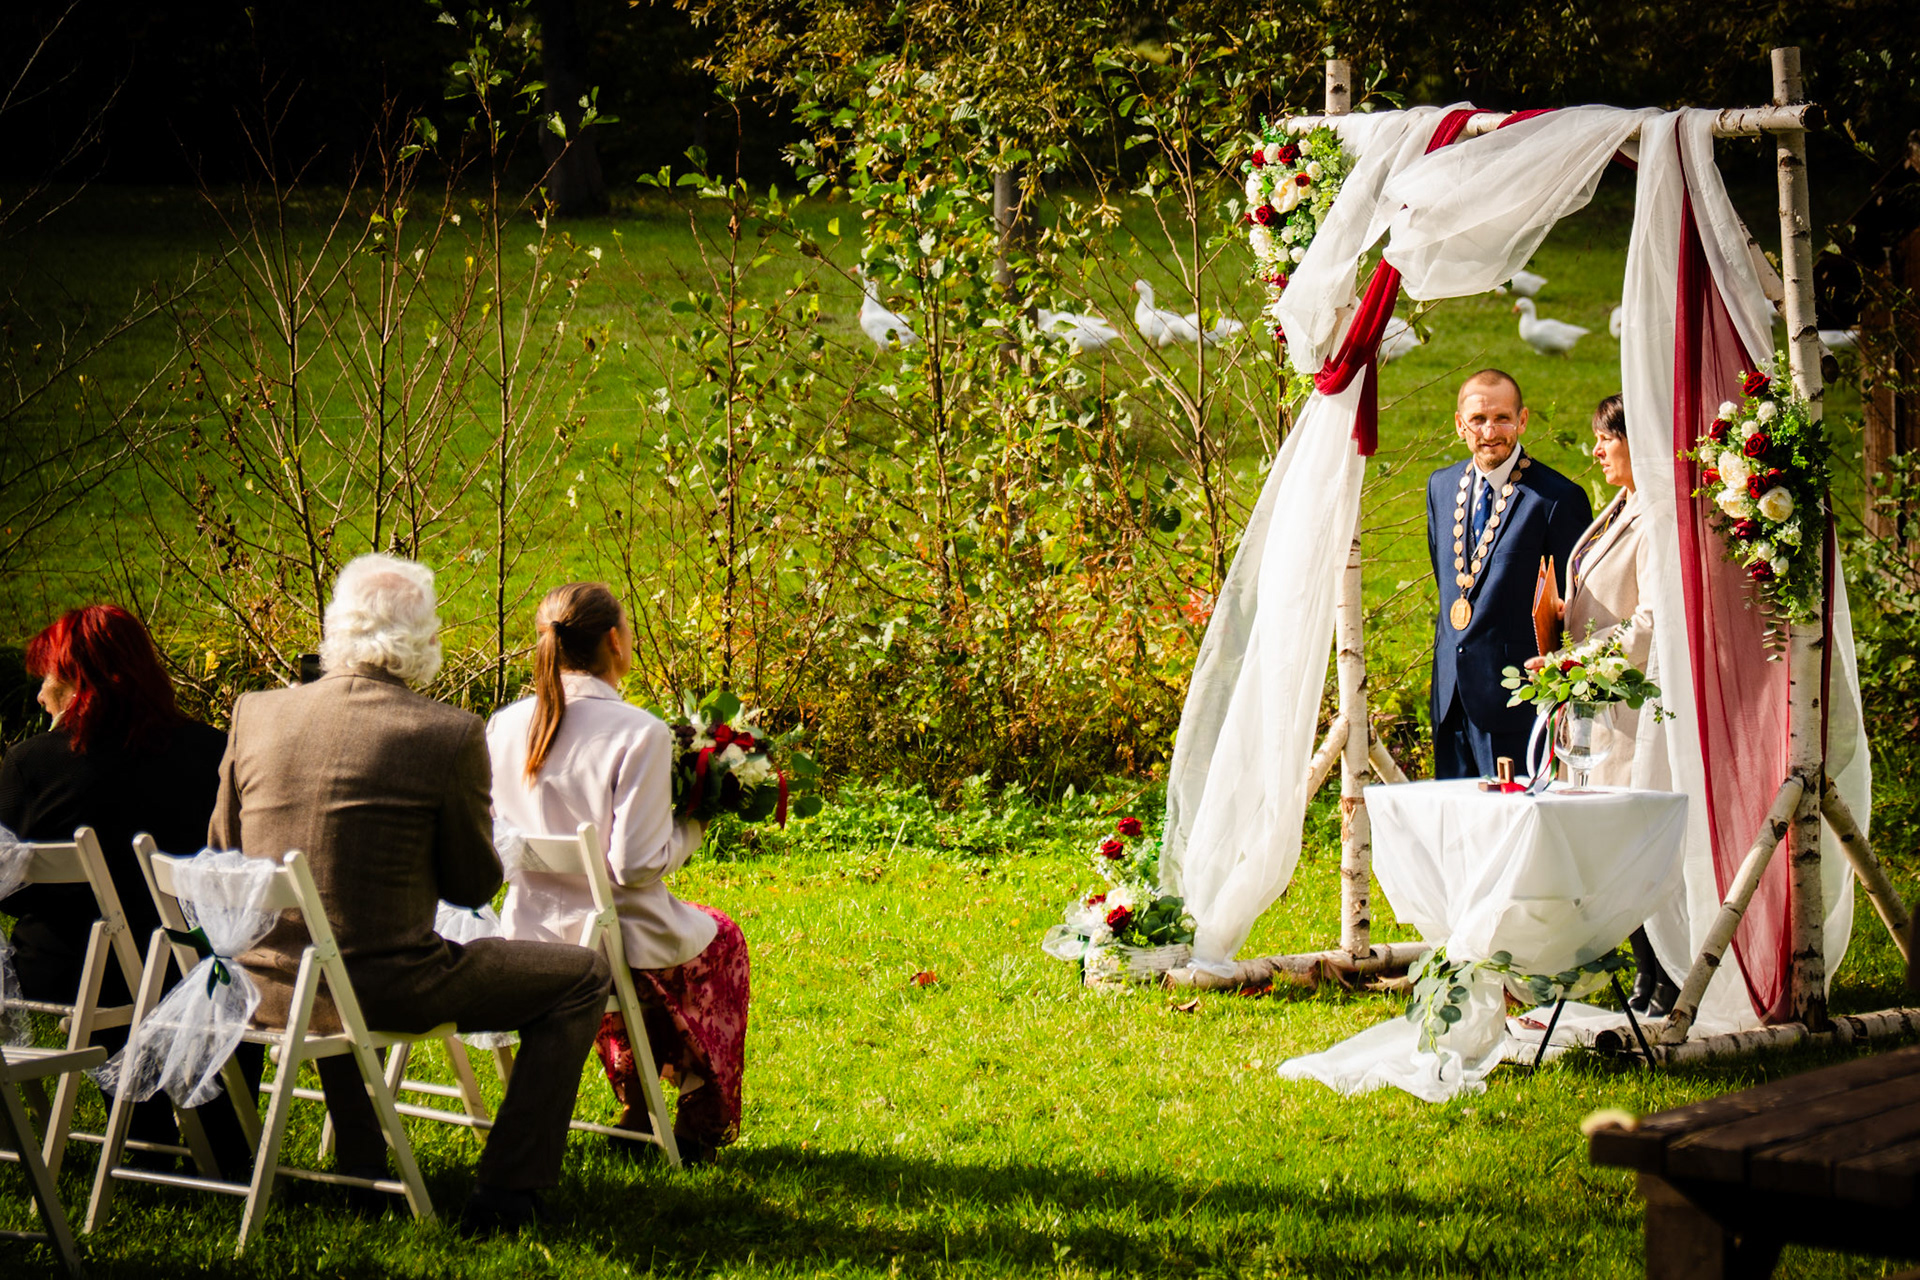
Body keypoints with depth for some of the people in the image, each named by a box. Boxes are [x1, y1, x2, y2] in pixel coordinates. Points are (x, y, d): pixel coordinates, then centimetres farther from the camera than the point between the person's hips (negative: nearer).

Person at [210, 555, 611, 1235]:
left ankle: (360, 1165, 44)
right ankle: (506, 1191, 10)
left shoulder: (255, 713, 0)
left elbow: (223, 855, 11)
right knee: (581, 976, 13)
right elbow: (474, 886, -3)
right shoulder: (450, 734, -12)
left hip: (267, 989, 5)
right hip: (385, 987, -5)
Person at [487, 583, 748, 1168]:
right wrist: (688, 830, -3)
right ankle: (702, 1124, 36)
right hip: (620, 949, -5)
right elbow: (636, 866, -22)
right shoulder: (639, 734, -21)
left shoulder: (505, 727, -4)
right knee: (722, 939, 28)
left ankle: (636, 1115, 45)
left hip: (527, 939, 5)